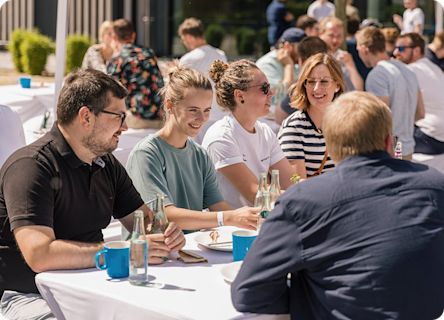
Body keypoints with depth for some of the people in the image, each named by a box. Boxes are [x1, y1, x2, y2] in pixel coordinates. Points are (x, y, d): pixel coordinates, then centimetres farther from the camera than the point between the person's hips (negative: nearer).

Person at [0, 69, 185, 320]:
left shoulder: (107, 164, 10)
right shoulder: (32, 167, -18)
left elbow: (145, 220, 17)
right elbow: (39, 254, -29)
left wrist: (167, 236, -9)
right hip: (28, 296, -7)